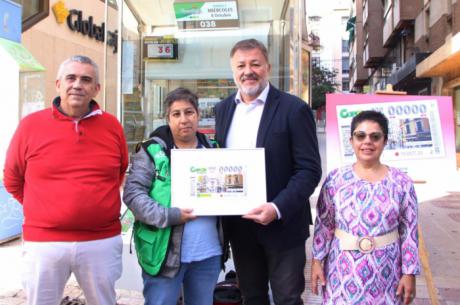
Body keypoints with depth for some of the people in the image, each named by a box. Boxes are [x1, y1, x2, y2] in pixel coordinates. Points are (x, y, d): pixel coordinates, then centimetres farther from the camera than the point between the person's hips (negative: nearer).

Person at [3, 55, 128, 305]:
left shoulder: (112, 125, 1)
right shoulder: (30, 125, -3)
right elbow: (13, 180, 8)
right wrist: (46, 209, 9)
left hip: (102, 242, 1)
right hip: (43, 243, -1)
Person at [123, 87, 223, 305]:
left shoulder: (212, 150, 10)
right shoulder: (153, 151, -5)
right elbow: (132, 193, -11)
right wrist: (168, 216, -21)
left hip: (208, 253, 5)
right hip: (165, 252, -4)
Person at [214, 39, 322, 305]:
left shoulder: (294, 109, -10)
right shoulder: (223, 109, 8)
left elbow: (309, 169, -14)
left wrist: (278, 208, -25)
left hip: (282, 225, -5)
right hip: (239, 225, 5)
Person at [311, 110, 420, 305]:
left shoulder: (401, 182, -4)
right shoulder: (335, 179, -4)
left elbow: (409, 231, -2)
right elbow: (323, 225, 1)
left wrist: (409, 272, -2)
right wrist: (317, 261, 0)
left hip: (384, 273, 0)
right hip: (343, 270, 0)